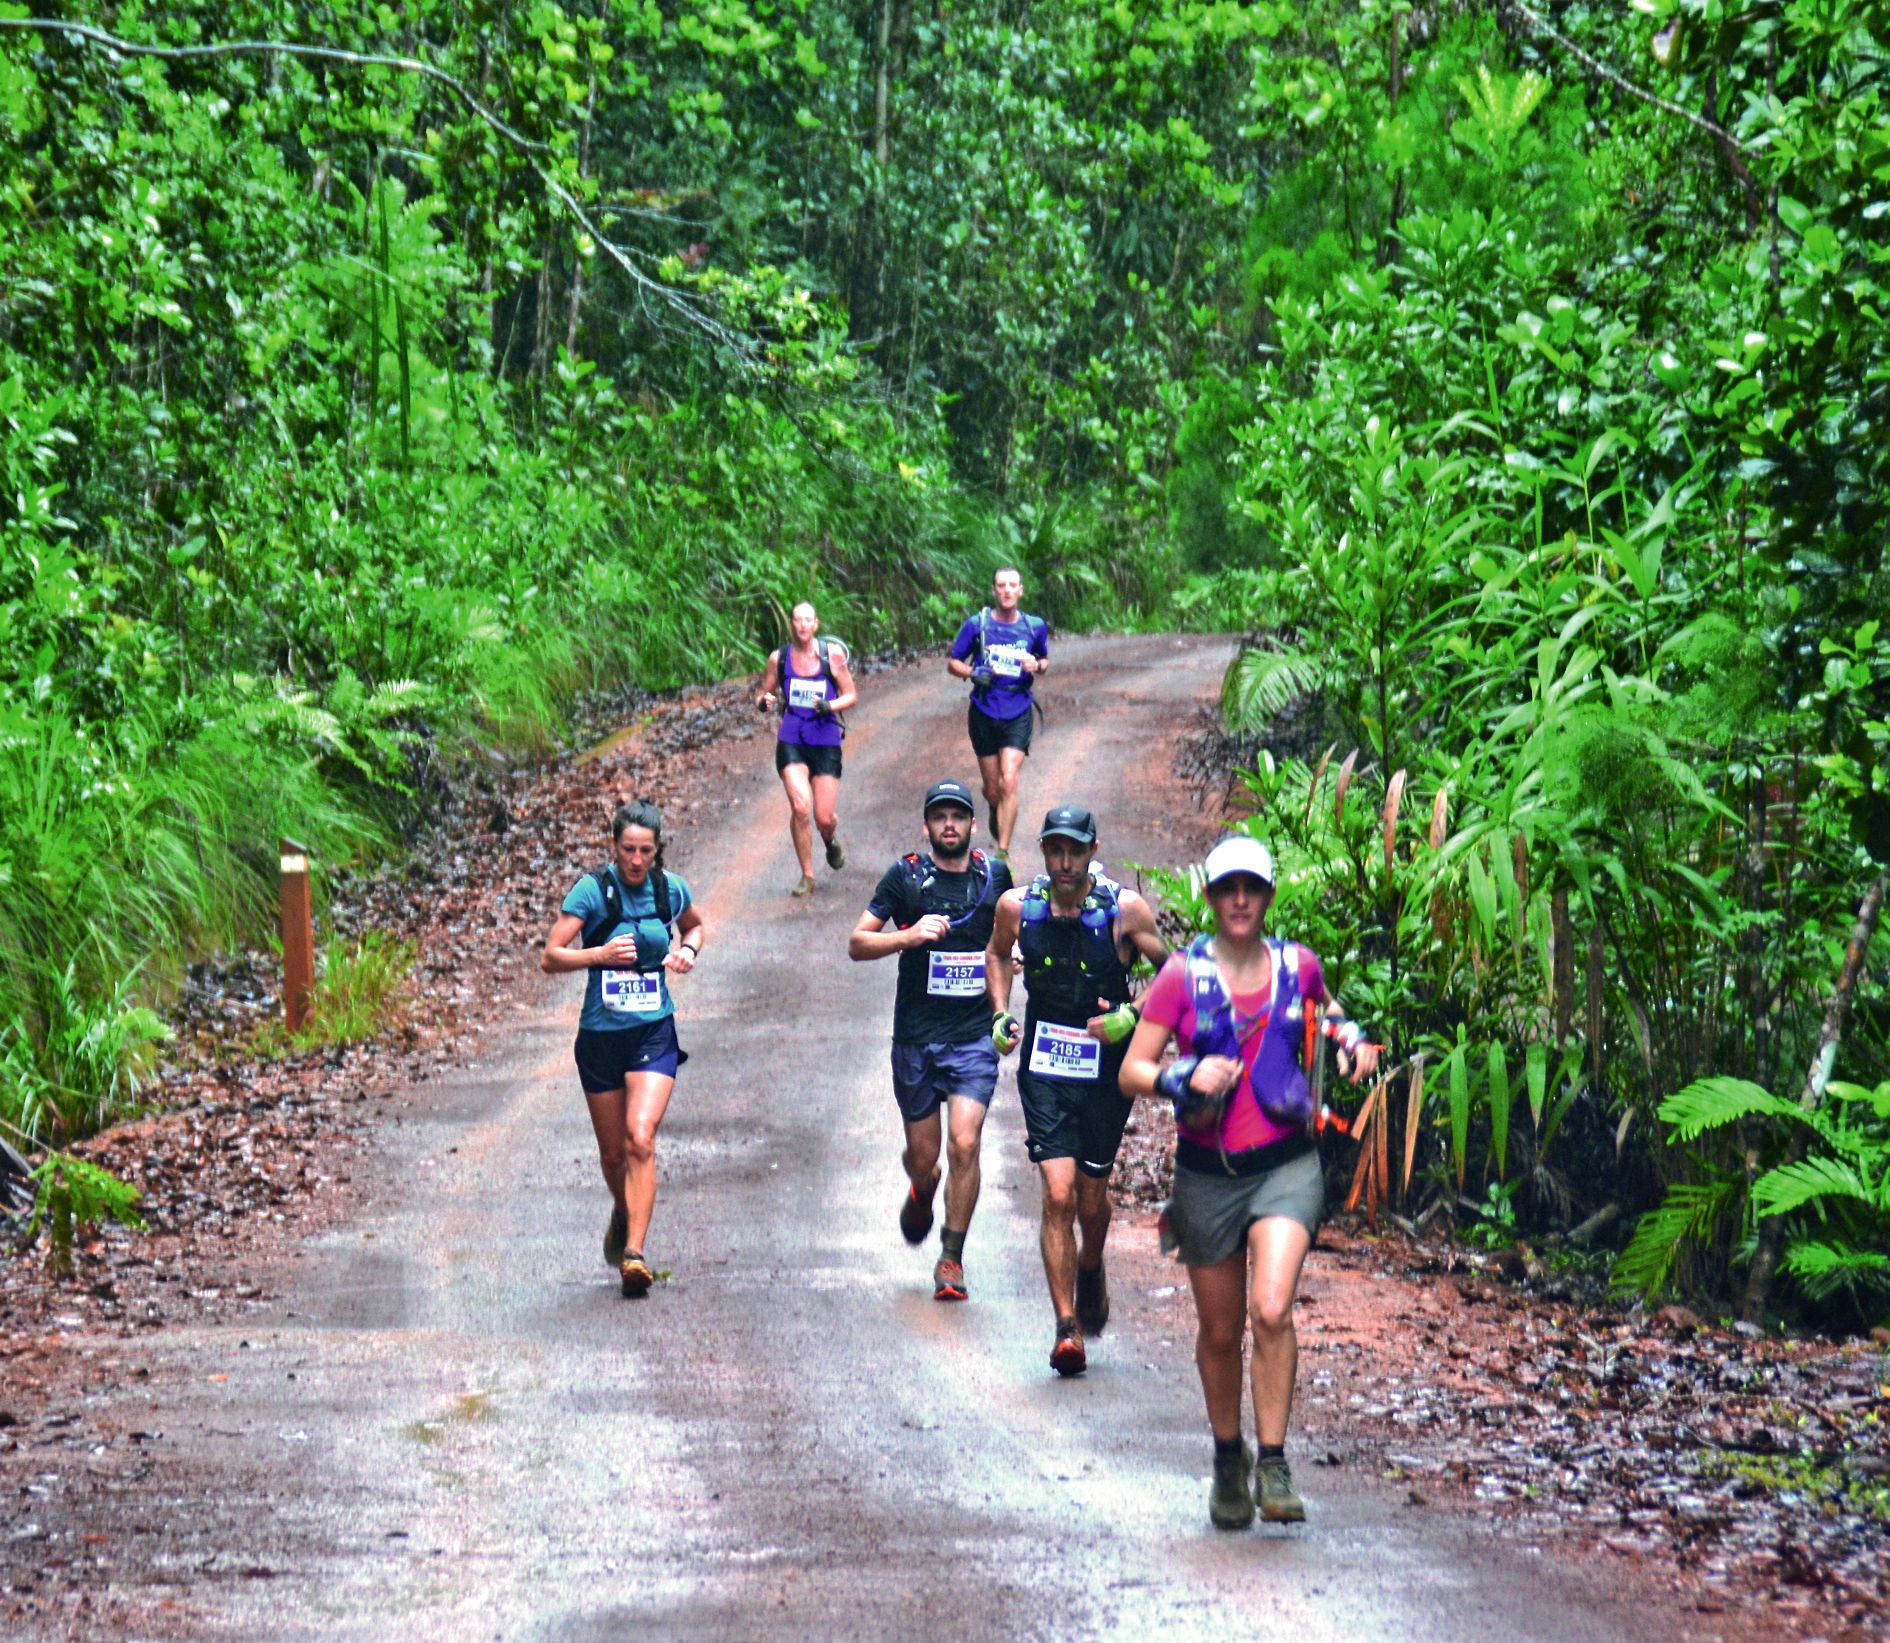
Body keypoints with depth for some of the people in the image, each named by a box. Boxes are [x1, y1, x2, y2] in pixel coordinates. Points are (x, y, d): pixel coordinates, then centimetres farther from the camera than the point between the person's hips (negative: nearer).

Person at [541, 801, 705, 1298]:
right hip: (601, 1035, 0)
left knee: (640, 1139, -18)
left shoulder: (670, 889, 1)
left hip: (654, 1033, 0)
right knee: (613, 1151, 12)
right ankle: (622, 1216, 43)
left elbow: (696, 925, 24)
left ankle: (634, 1250, -19)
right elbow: (550, 959, -10)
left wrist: (687, 950, 2)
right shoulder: (592, 890, -9)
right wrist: (600, 953, -25)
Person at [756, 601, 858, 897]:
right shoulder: (778, 658, 3)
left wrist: (829, 706, -16)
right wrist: (765, 702, -11)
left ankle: (832, 842, 37)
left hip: (826, 741, 0)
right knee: (800, 807, -17)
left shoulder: (832, 654, -1)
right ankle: (807, 877, -2)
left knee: (824, 817, -3)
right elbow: (764, 695, 13)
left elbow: (851, 695, 3)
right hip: (791, 740, 0)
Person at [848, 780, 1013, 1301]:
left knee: (964, 1143, -14)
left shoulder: (995, 875, 6)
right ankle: (921, 1194, 45)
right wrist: (909, 935, -19)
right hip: (916, 1037, 0)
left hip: (975, 1035, 0)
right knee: (923, 1156, 7)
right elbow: (857, 942, -3)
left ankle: (952, 1258, -2)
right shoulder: (905, 876, -2)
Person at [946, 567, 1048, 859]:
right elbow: (953, 663, 4)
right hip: (984, 713, 1)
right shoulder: (977, 624, -3)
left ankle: (1003, 853, -11)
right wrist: (973, 673, -17)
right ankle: (996, 812, 45)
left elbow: (1045, 660, 17)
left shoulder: (1035, 626, 1)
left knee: (1009, 783, -15)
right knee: (992, 789, 8)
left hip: (1017, 714, 0)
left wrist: (1037, 666, -7)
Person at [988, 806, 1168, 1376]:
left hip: (1105, 1071, -1)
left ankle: (1090, 1270, 46)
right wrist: (1000, 1014, 6)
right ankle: (1067, 1330, -7)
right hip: (1044, 1070, 1)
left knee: (1091, 1200, 11)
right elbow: (997, 953, 18)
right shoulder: (1017, 906, -4)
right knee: (1058, 1196, -11)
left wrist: (1132, 1015, -17)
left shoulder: (1124, 909, -12)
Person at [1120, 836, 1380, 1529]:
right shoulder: (1183, 975, -3)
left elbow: (1325, 1011, 27)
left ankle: (1274, 1465, -9)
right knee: (1220, 1330, 11)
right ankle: (1228, 1459, 33)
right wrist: (1184, 1077, -23)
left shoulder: (1298, 965, 3)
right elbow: (1132, 1070, -4)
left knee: (1272, 1311, -20)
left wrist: (1349, 1037, 5)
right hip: (1207, 1173, 0)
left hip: (1286, 1165, 0)